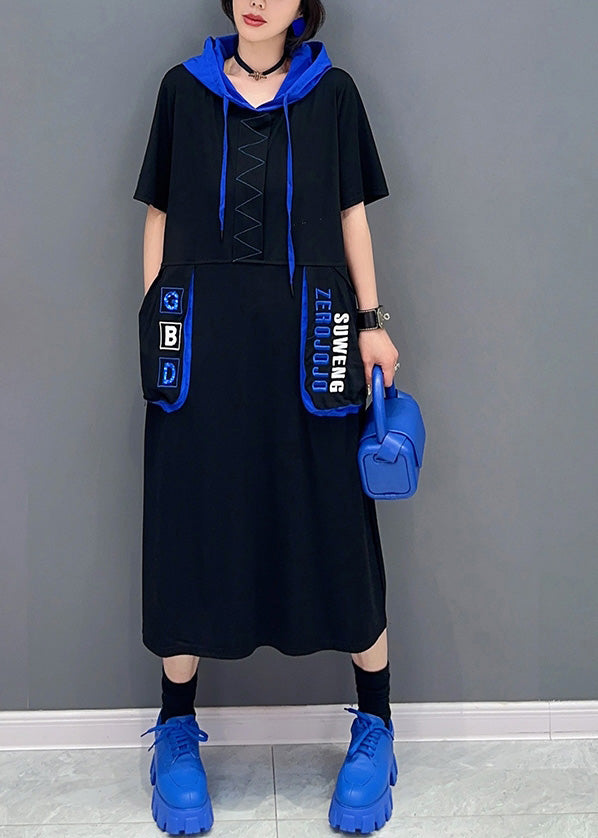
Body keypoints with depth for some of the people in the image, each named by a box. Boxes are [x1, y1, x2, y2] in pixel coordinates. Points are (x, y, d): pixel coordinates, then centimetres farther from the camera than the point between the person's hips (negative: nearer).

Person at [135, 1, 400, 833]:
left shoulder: (331, 92, 8)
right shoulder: (183, 88, 9)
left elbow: (352, 213, 9)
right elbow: (161, 217, 9)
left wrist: (372, 322, 3)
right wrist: (155, 328, 5)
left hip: (304, 340, 0)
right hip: (203, 338, 1)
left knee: (333, 522, 2)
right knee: (191, 522, 4)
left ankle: (375, 724, 19)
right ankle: (177, 727, 21)